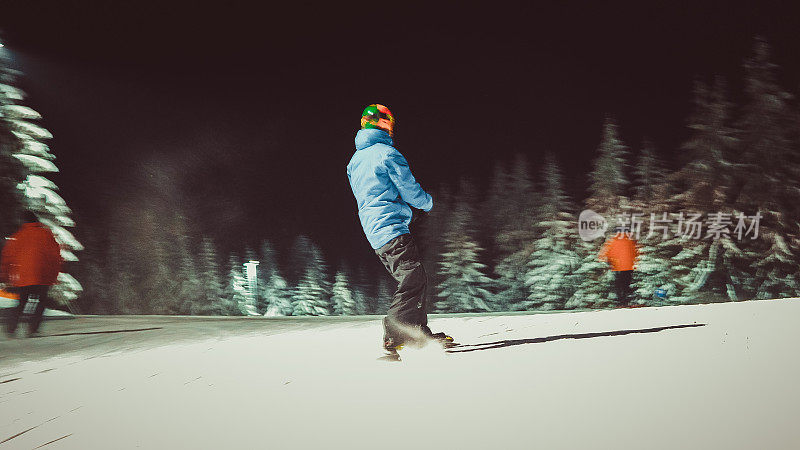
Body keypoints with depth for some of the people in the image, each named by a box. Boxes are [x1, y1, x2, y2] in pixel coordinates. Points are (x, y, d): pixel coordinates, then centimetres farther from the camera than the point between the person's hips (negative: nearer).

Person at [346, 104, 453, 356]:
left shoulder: (355, 161, 19)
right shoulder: (387, 153, -8)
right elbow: (411, 191, -8)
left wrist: (409, 210, 26)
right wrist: (427, 202, 14)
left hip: (374, 233, 9)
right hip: (393, 230, -9)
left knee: (415, 280, 14)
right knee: (414, 281, -12)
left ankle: (420, 332, 16)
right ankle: (394, 338, -19)